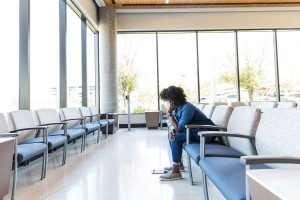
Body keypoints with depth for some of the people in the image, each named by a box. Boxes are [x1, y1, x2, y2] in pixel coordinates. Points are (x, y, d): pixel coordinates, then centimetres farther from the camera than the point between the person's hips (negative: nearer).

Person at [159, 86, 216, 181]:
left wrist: (170, 113, -24)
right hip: (195, 130, 10)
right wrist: (172, 130, -18)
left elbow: (178, 129, -26)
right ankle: (179, 164, 20)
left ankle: (176, 172, -14)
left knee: (176, 138, -23)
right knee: (171, 135, 9)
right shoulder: (177, 107, 1)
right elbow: (177, 126, 4)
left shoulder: (187, 108, -26)